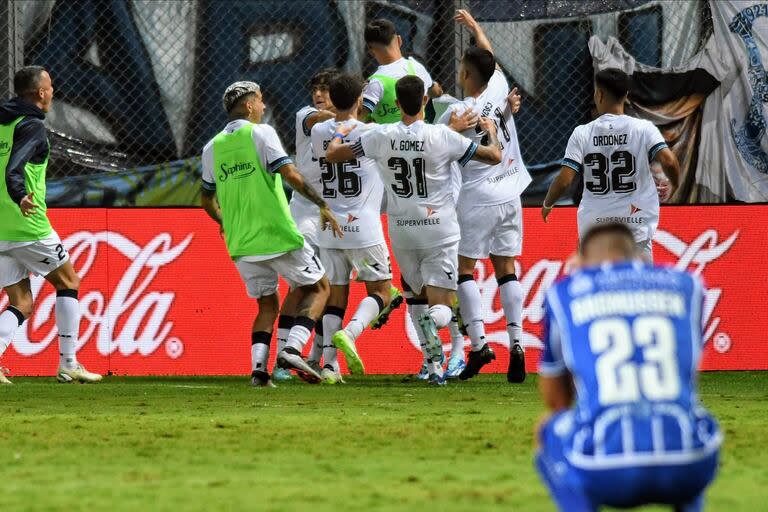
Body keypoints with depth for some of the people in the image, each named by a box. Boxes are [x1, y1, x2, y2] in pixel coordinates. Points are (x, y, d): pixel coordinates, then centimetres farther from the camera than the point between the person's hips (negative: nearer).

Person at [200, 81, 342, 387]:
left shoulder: (212, 148, 11)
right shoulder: (260, 133, -5)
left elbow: (207, 201, 18)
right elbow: (290, 174, -16)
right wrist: (322, 205, -12)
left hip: (241, 244, 5)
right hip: (277, 234, -5)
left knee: (267, 304, 17)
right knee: (318, 287, 9)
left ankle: (258, 367, -3)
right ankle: (292, 350, -10)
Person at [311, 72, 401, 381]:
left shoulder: (319, 132, 2)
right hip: (363, 229, -4)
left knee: (336, 296, 8)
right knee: (381, 291, 6)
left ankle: (329, 365, -2)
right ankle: (349, 333, -20)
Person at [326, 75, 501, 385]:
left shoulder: (381, 137, -5)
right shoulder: (442, 137, -10)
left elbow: (332, 154, 6)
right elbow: (494, 156, -2)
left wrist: (340, 134, 28)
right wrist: (491, 132, 19)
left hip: (401, 233, 2)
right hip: (439, 231, -2)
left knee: (421, 297, 19)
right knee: (441, 307, -4)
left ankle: (434, 361, 6)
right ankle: (431, 320, -39)